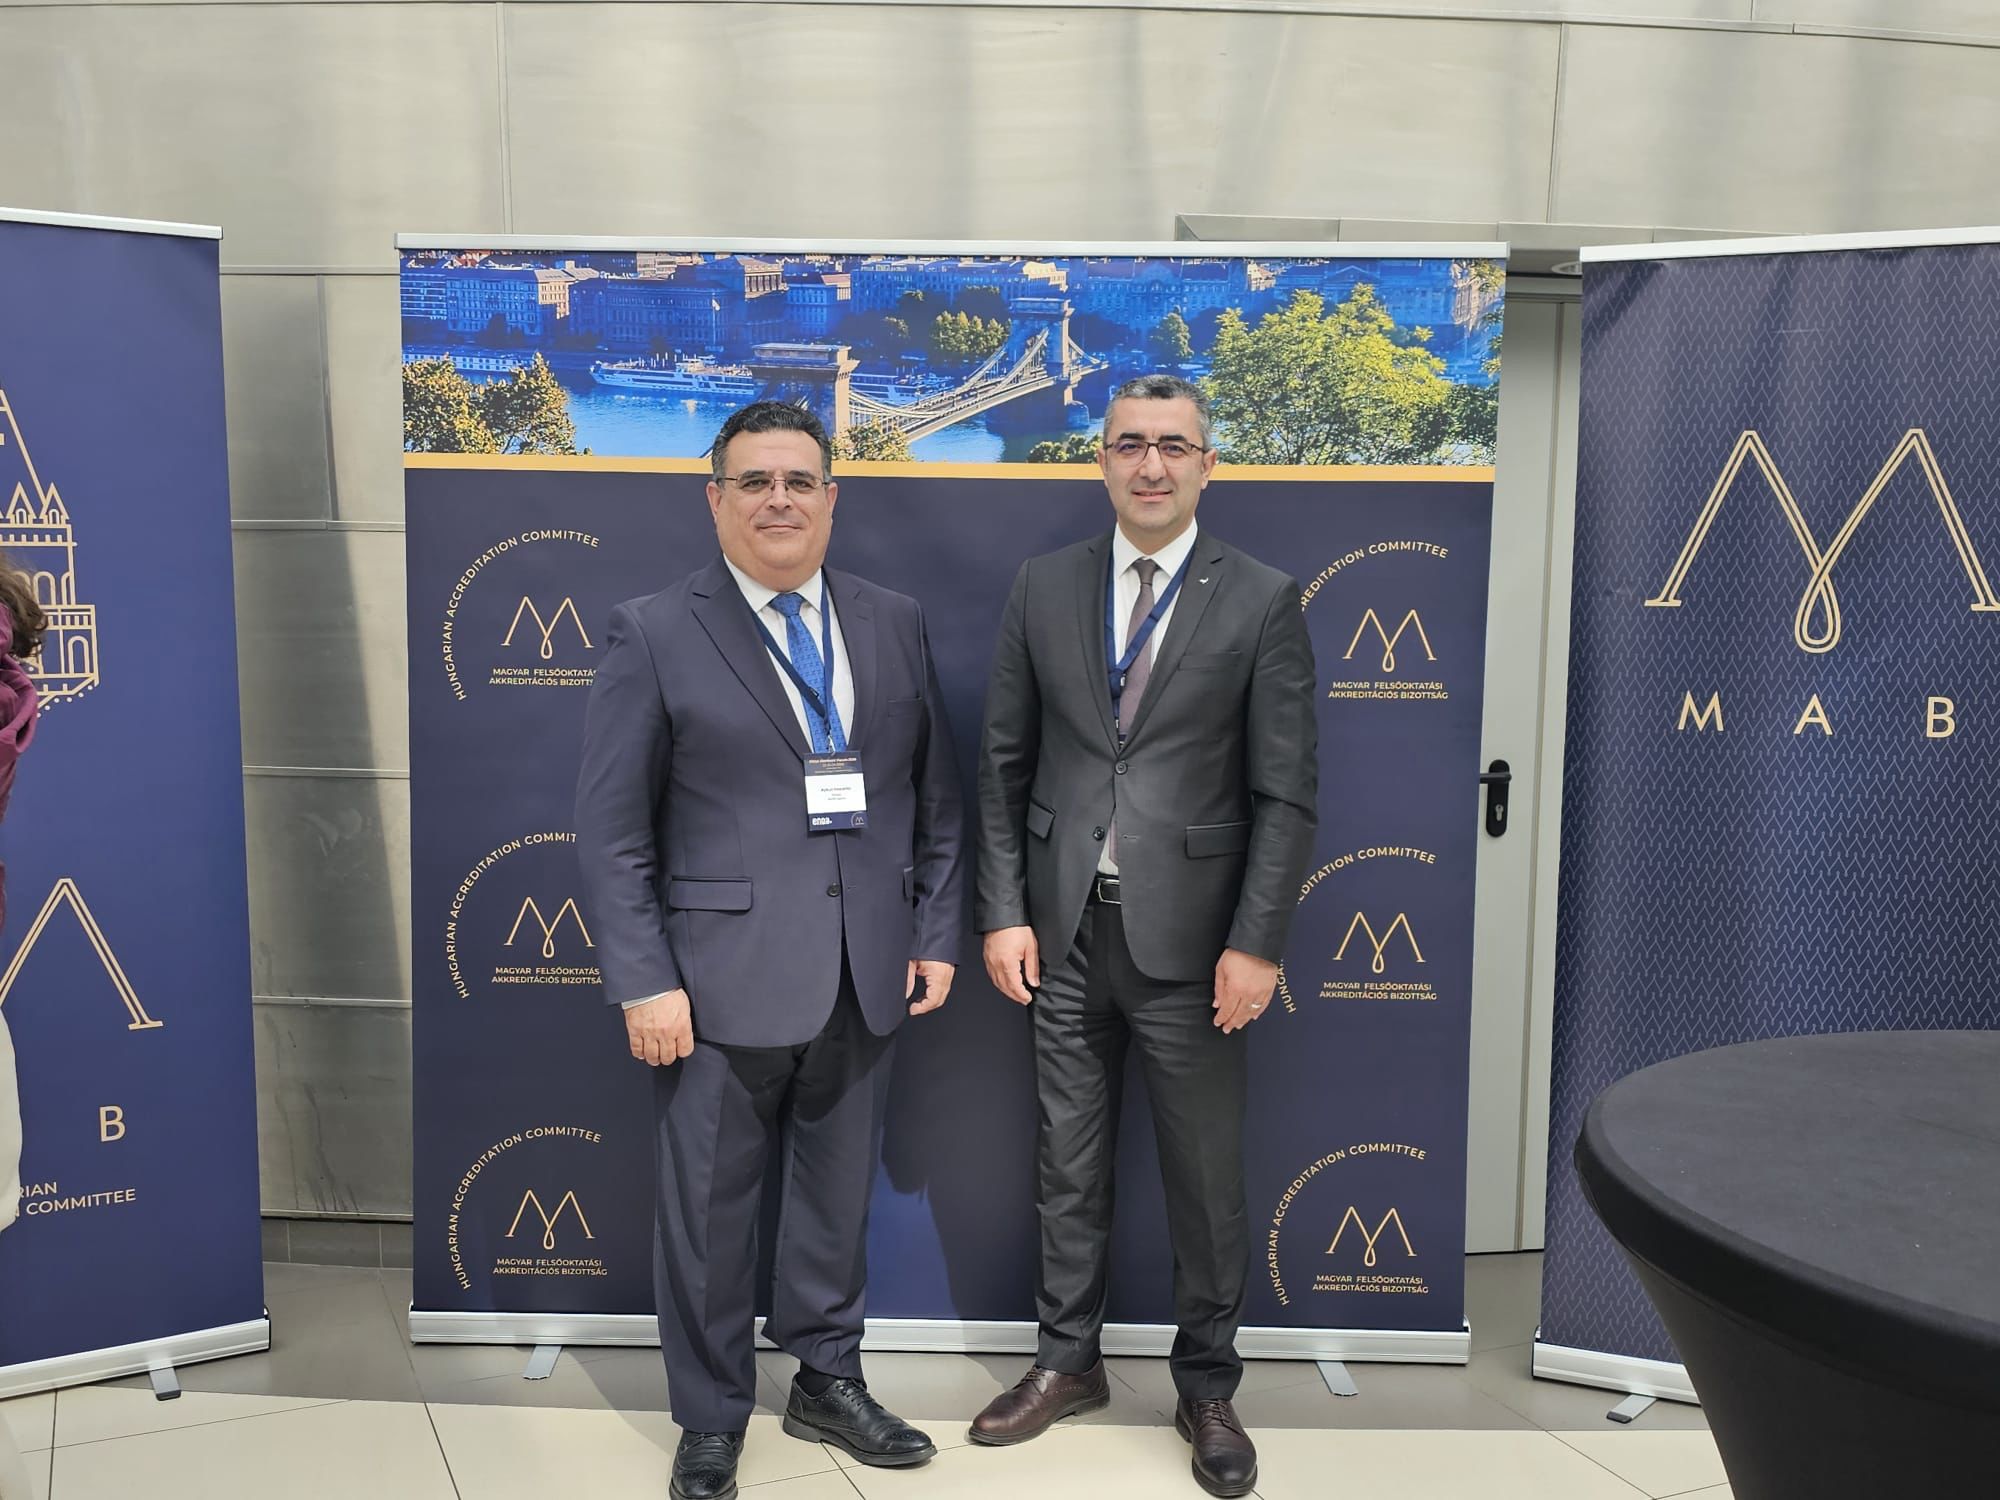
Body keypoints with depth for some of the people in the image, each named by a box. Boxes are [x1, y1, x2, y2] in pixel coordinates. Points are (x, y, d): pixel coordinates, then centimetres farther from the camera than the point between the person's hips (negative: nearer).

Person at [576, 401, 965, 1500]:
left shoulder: (896, 626, 8)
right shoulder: (653, 635, -4)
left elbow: (935, 798, 11)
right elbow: (611, 832, -6)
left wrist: (938, 934, 6)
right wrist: (644, 984, -12)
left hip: (866, 978, 4)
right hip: (722, 980, -3)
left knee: (839, 1193, 17)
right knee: (708, 1209, 8)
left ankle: (828, 1382, 37)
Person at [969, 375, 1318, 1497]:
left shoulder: (1262, 601, -3)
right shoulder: (1045, 587, 5)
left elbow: (1287, 792, -5)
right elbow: (1005, 762, 6)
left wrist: (1257, 943, -11)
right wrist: (1003, 912, 0)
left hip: (1190, 937, -2)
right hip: (1064, 931, 3)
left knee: (1208, 1177, 9)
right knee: (1069, 1166, 15)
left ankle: (1208, 1388, 29)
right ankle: (1068, 1362, 34)